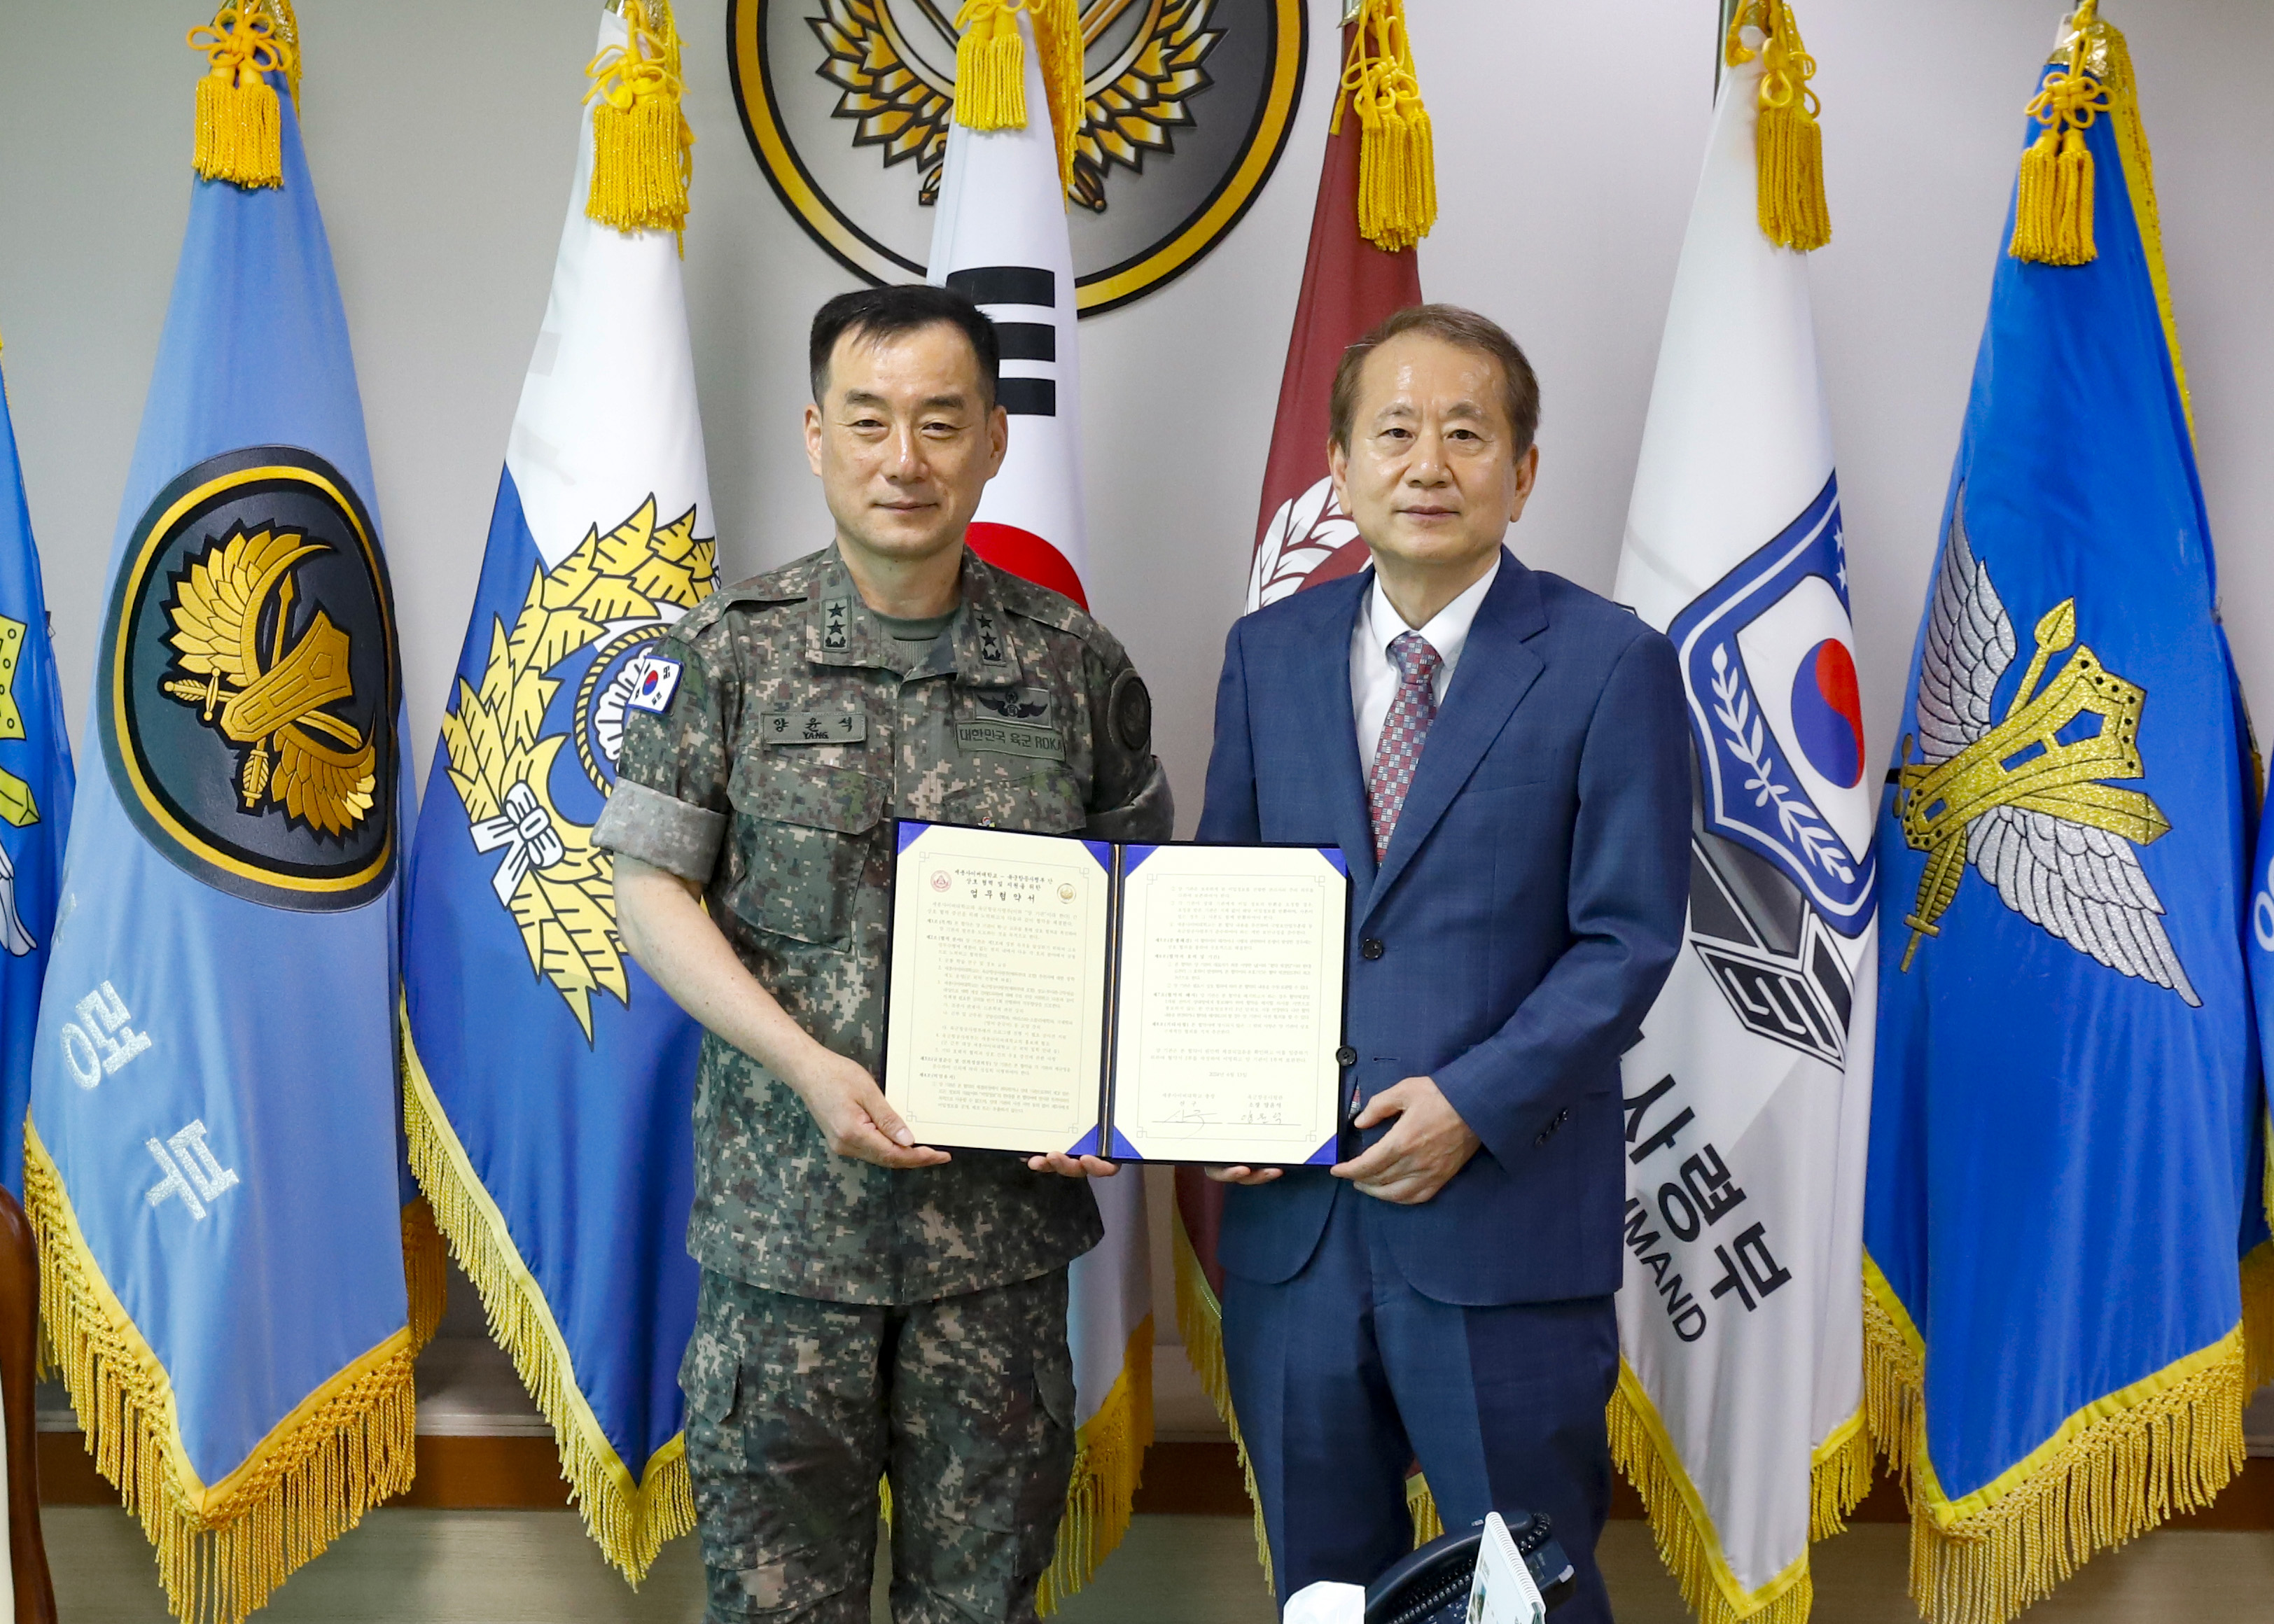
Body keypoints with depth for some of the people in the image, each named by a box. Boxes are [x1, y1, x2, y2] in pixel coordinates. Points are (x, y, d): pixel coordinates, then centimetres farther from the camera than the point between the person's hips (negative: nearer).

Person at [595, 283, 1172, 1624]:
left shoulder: (1077, 669, 2)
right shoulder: (731, 653, -1)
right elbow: (651, 894, -2)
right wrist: (813, 1066, -14)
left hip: (1005, 1214, 1)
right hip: (787, 1206, -1)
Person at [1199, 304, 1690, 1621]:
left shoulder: (1610, 664, -5)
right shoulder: (1270, 653, 8)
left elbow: (1628, 935, -8)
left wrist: (1476, 1102, -17)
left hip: (1506, 1218, -4)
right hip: (1291, 1214, 4)